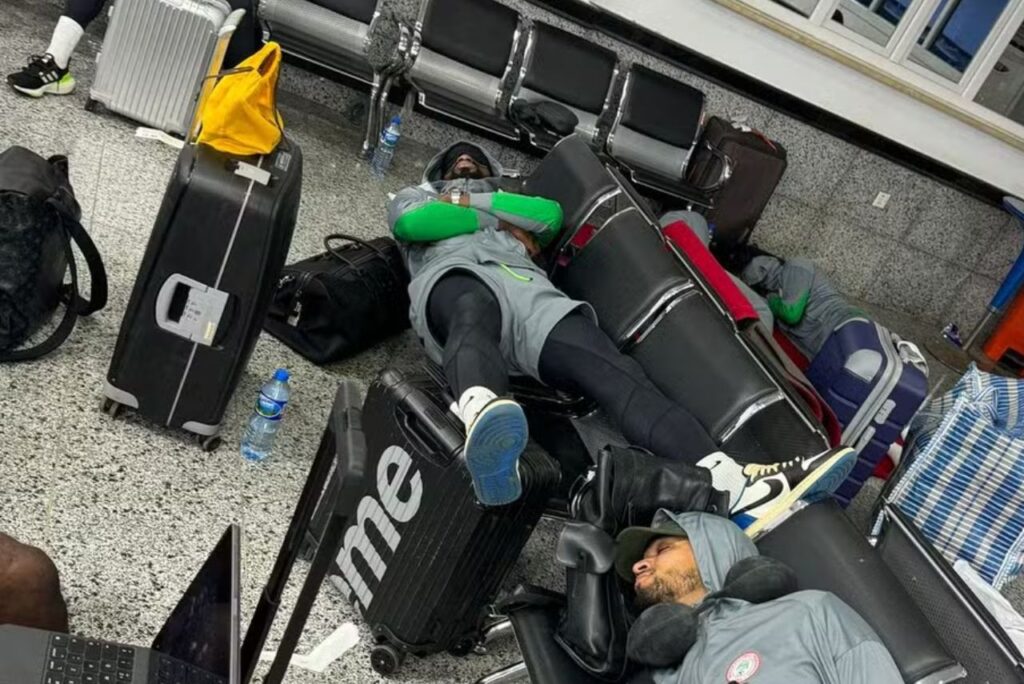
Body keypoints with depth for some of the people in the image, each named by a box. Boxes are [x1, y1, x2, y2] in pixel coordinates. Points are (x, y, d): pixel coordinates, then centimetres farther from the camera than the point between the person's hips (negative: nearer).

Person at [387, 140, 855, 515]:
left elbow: (550, 215, 18)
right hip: (456, 277, -2)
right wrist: (495, 222, 14)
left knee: (616, 374, -26)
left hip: (528, 288, 3)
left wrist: (472, 200, 16)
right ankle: (483, 421, -79)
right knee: (473, 314, -44)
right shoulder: (415, 196, 38)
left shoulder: (512, 204, 43)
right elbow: (410, 224, 10)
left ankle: (727, 482, -48)